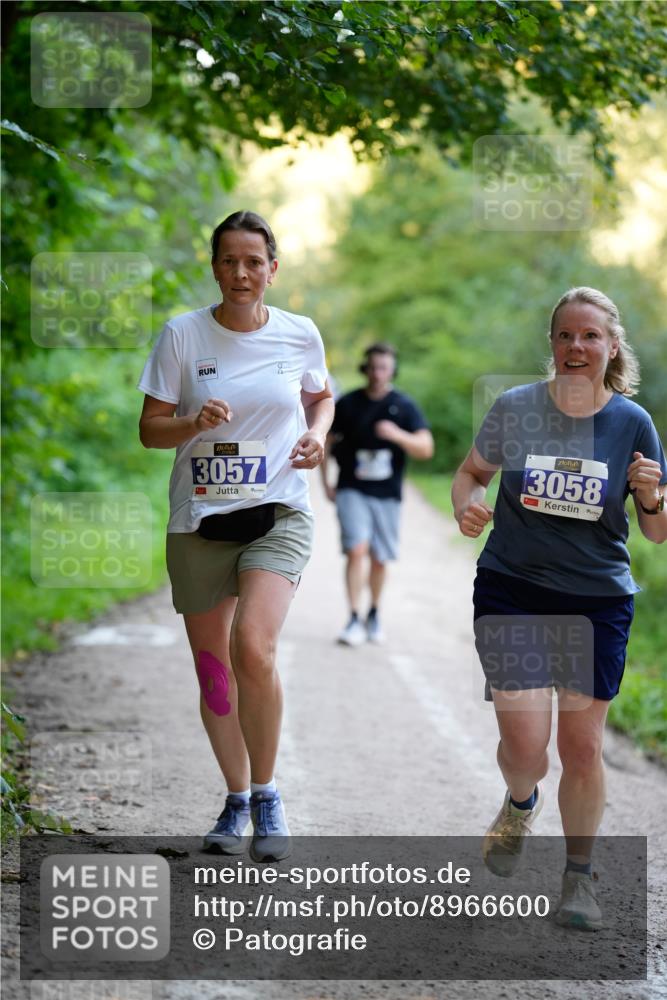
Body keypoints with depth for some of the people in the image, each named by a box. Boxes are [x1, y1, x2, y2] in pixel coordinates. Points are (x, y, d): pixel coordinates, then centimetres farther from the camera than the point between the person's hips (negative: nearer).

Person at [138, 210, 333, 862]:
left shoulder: (300, 335, 2)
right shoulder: (183, 335, -2)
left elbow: (321, 396, 22)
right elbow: (150, 429, 0)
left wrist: (317, 434, 1)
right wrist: (195, 423, -20)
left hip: (278, 515, -1)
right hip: (198, 521, 1)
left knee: (253, 649, -23)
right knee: (211, 671, 7)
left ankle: (267, 796, -4)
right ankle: (236, 800, 29)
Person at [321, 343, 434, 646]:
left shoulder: (404, 407, -1)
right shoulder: (347, 404, 1)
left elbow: (426, 448, -8)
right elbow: (326, 441, 12)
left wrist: (397, 435, -26)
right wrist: (326, 483, 6)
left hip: (387, 494, 1)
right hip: (352, 491, -1)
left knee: (380, 559, 9)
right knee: (356, 550, -17)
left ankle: (374, 614, 30)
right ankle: (354, 620, -16)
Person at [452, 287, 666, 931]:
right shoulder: (515, 408, -4)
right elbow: (471, 471, 13)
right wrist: (466, 505, -9)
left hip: (598, 600, 1)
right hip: (512, 591, -1)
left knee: (582, 745, 3)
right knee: (524, 742, -9)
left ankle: (579, 876, 24)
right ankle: (521, 803, 29)